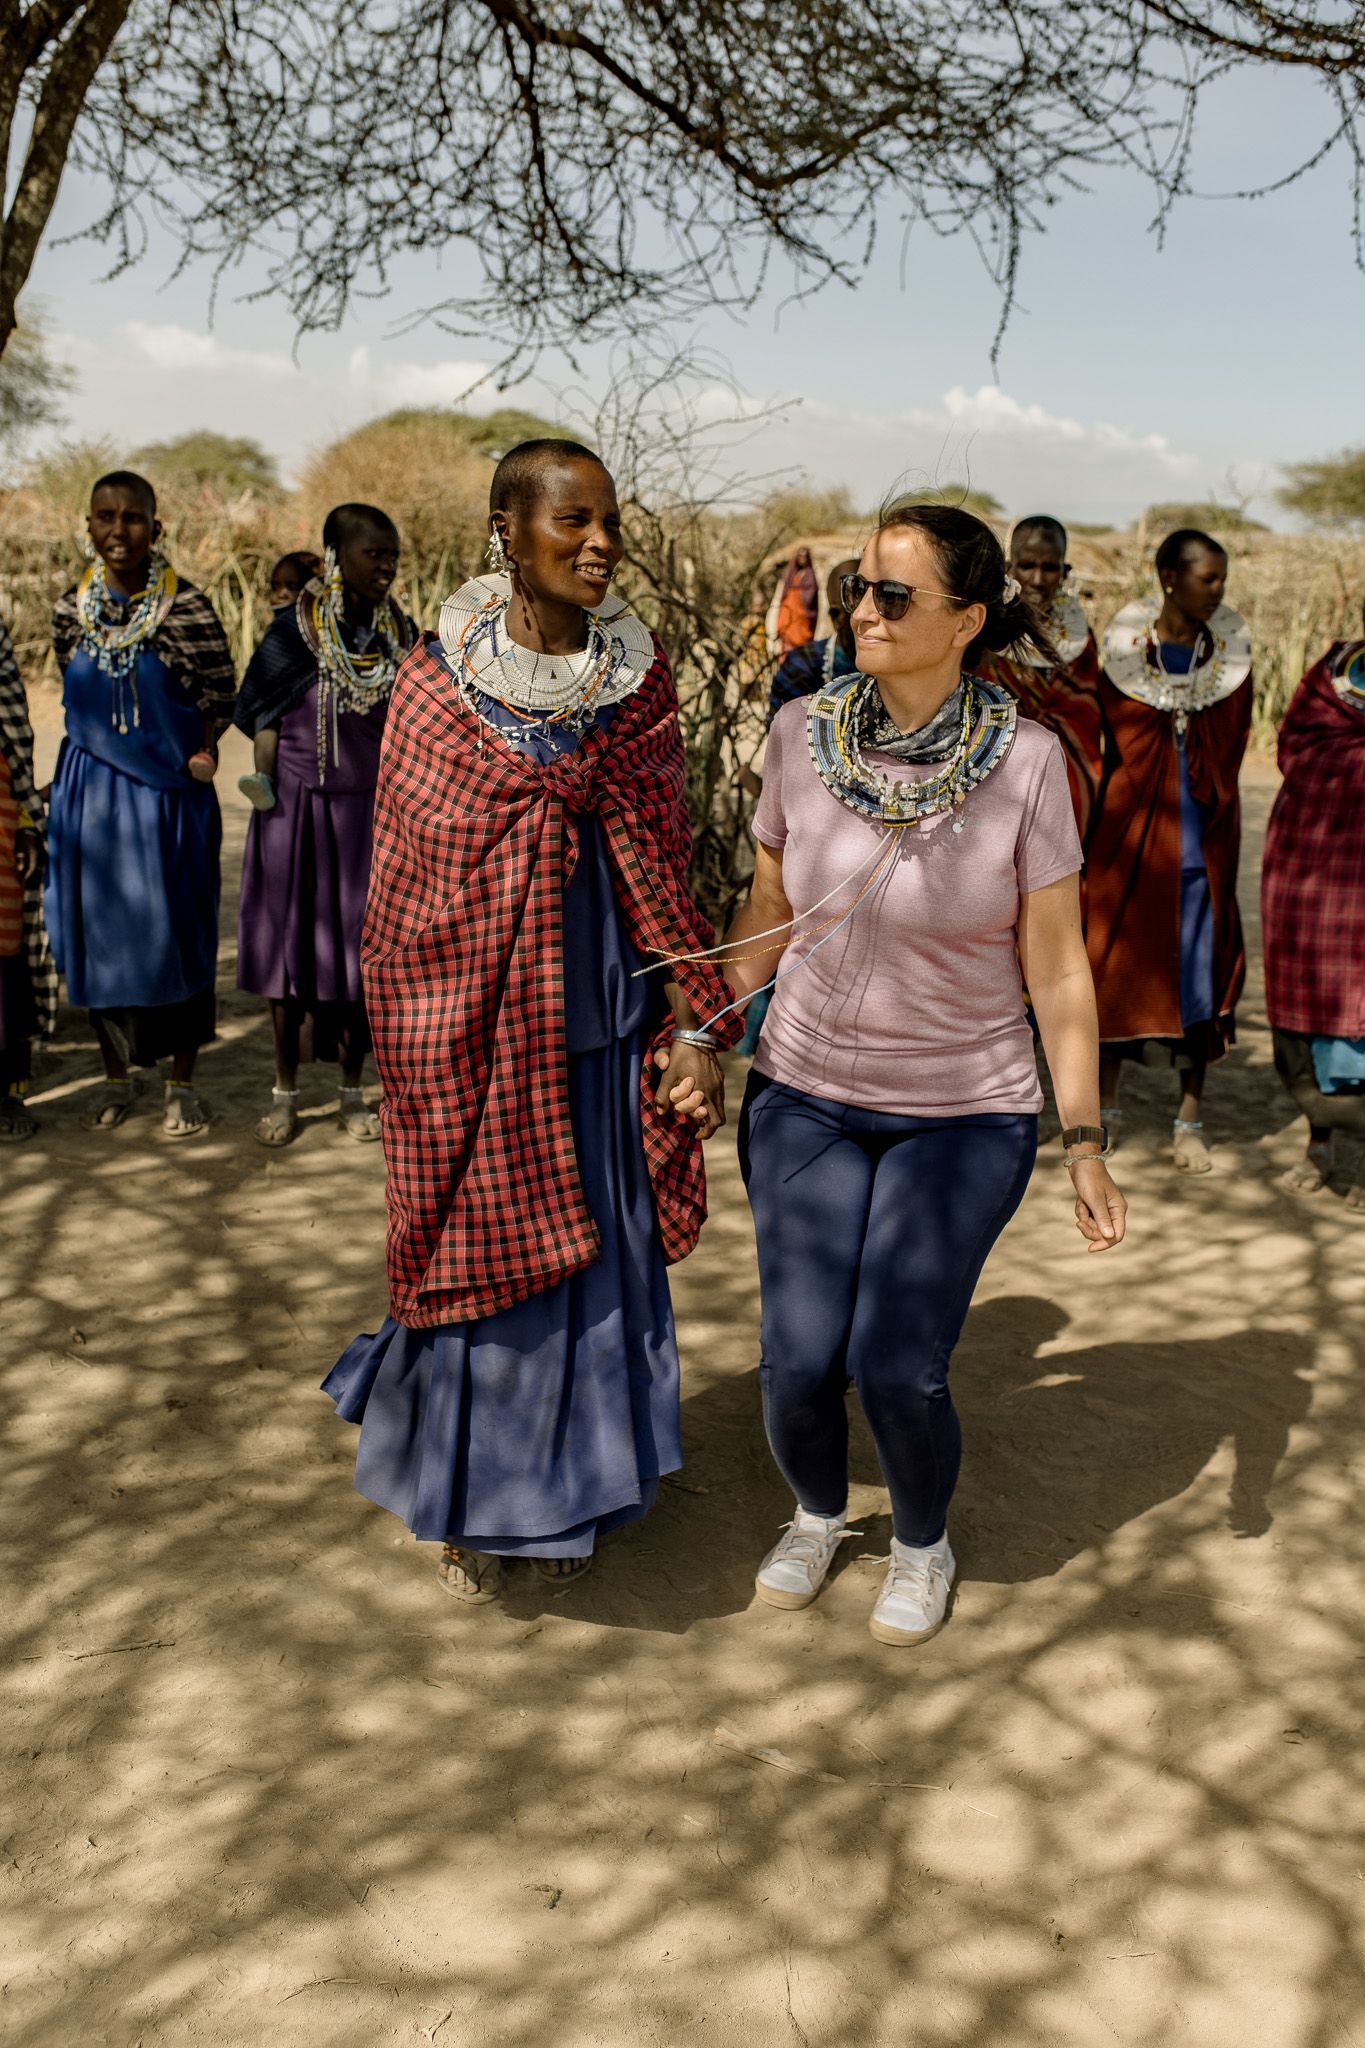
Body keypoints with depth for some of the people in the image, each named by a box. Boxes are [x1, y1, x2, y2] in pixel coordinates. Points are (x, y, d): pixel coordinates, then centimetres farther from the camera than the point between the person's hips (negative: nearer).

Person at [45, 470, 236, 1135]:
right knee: (99, 931, 10)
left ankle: (182, 1084, 18)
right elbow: (75, 693, 14)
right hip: (91, 787, 3)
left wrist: (200, 754, -7)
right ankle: (116, 1078, 26)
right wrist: (108, 741, 5)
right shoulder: (72, 607, 1)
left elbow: (220, 692, 1)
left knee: (175, 931, 3)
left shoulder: (187, 607, -9)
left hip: (168, 789, -3)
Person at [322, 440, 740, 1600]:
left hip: (605, 1029, 3)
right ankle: (472, 1503, 32)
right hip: (478, 1033, -2)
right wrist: (419, 1057, -3)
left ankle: (568, 1489, 34)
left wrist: (694, 1027, -4)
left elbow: (660, 871, 2)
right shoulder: (437, 687, -6)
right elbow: (407, 891, -2)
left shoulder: (640, 683, 1)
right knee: (482, 1252, 8)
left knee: (602, 1259, 11)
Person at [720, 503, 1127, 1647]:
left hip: (965, 1115, -2)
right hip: (804, 1095, 3)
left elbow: (1058, 970, -8)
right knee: (799, 1359, -4)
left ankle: (925, 1543, 27)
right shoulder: (803, 736, -5)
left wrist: (1086, 1143, -8)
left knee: (897, 1367, -7)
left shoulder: (1024, 762, -13)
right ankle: (818, 1516, 32)